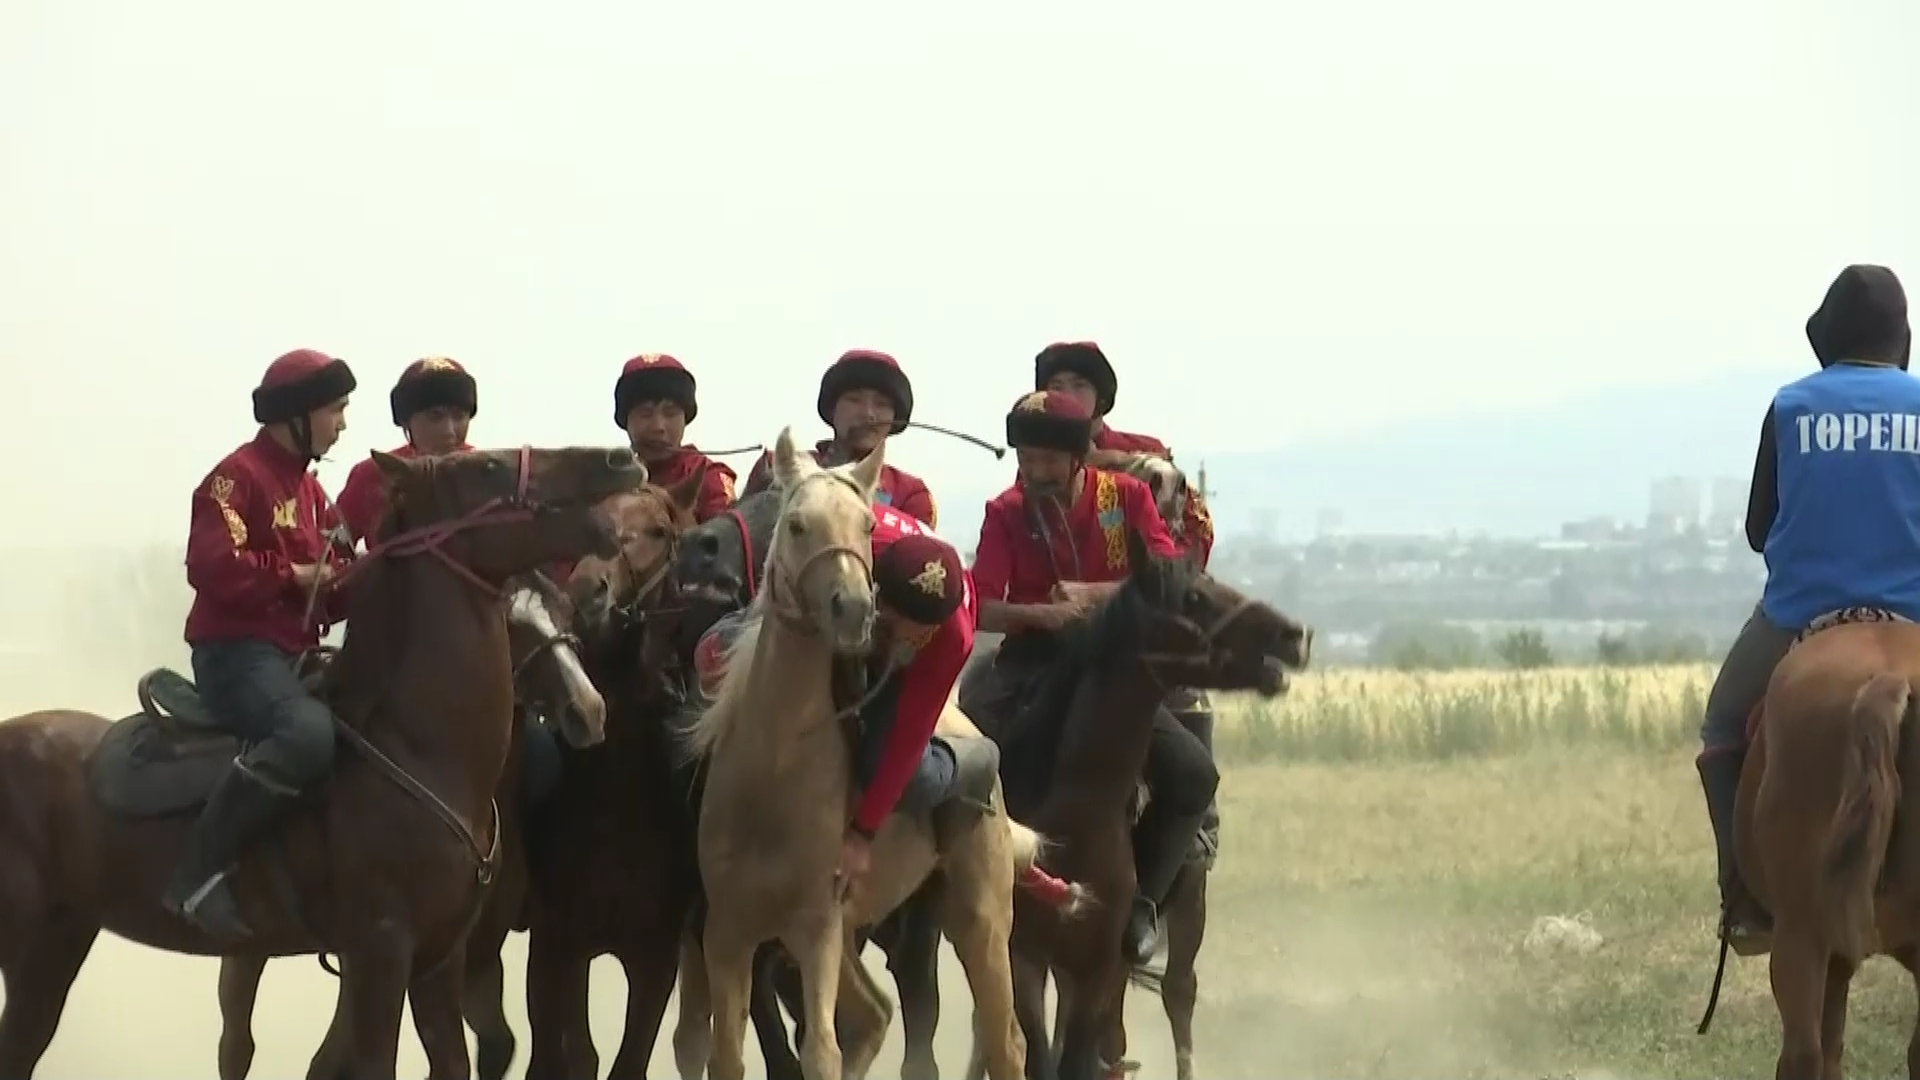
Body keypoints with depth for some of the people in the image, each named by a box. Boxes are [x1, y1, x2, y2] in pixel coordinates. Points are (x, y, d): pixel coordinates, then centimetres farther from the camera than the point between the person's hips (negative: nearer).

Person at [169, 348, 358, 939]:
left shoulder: (310, 491, 20)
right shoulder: (239, 476, -9)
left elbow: (332, 590, 23)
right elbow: (213, 567, -23)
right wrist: (295, 575, -16)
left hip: (295, 653, 10)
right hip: (236, 650, -10)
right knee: (309, 730, -36)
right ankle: (199, 872, -32)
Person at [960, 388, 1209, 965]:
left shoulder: (1127, 497, -1)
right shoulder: (1007, 512, -2)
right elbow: (980, 609, -10)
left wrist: (1093, 595, -24)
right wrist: (1039, 613, -30)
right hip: (1033, 657, 0)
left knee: (1193, 771, -20)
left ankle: (1141, 897, -2)